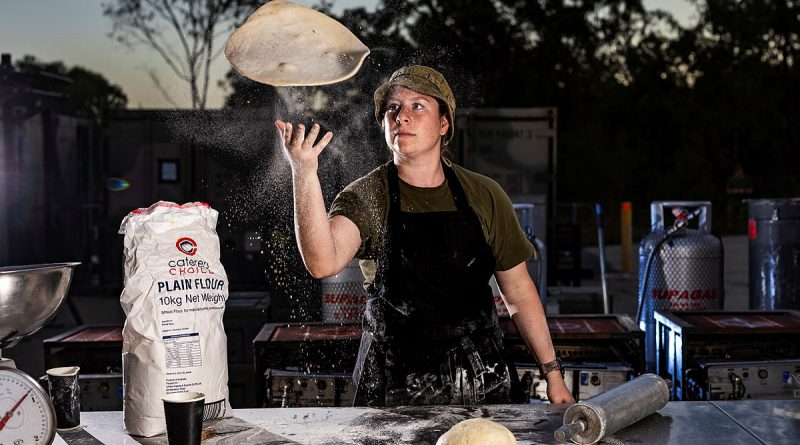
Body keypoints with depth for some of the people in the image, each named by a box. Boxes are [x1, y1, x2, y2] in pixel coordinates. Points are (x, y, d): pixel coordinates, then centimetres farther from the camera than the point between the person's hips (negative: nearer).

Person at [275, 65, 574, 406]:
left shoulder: (484, 196, 2)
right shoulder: (366, 198, -6)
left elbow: (518, 291, 9)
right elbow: (323, 263, -27)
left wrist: (552, 372, 8)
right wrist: (304, 173, -39)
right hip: (394, 385, -2)